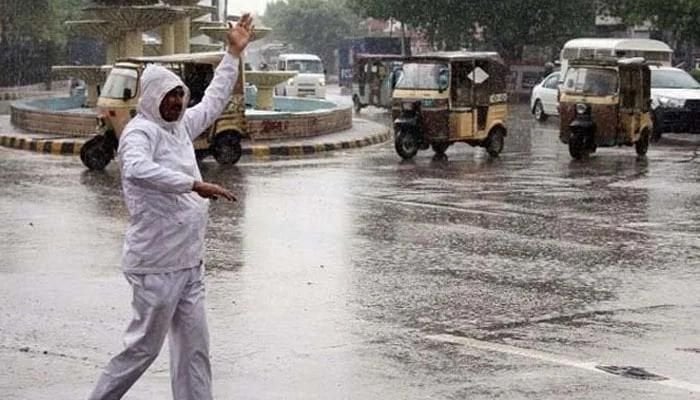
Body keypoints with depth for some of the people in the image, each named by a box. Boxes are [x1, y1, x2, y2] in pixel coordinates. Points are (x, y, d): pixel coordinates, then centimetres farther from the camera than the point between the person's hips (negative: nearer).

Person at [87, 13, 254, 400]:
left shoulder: (180, 126, 11)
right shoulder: (140, 132, -15)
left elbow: (213, 100, 28)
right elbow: (138, 169, -37)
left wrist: (234, 53, 27)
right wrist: (195, 185, -40)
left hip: (188, 263, 9)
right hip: (157, 266, -9)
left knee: (194, 346, 9)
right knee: (144, 346, 1)